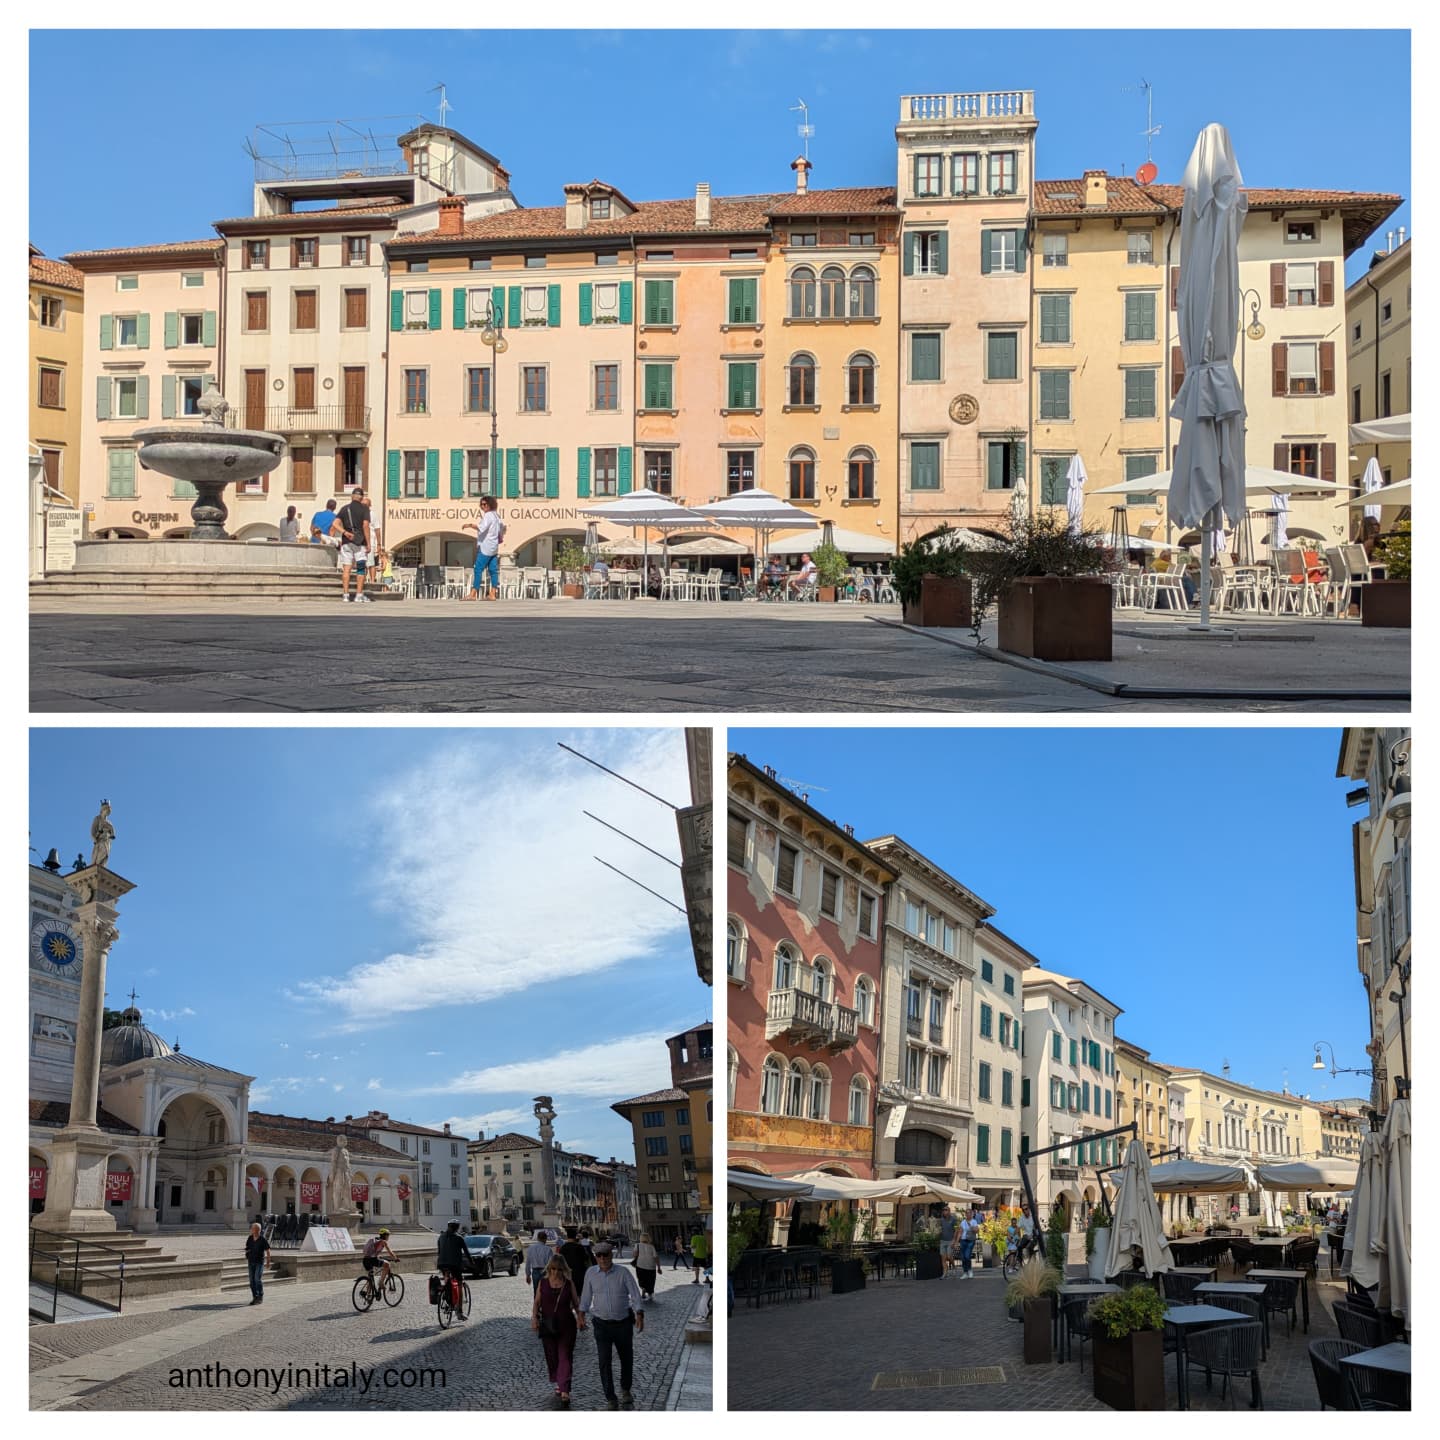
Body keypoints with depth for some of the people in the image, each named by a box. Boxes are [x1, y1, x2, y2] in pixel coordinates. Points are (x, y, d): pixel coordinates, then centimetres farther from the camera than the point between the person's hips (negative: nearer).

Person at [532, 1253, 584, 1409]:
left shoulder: (569, 1284, -1)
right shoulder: (543, 1282, 1)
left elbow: (576, 1303, 5)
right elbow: (537, 1302, 5)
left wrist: (580, 1318, -9)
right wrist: (534, 1317, -9)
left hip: (566, 1325, -2)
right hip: (548, 1325, 2)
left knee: (565, 1357, -8)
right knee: (552, 1357, 10)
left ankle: (564, 1392, -14)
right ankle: (558, 1385, 31)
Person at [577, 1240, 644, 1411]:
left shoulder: (623, 1272, -9)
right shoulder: (591, 1273, -2)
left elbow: (635, 1295, -10)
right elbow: (586, 1295, 13)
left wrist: (639, 1315, -22)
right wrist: (582, 1314, 17)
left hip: (623, 1323, 0)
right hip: (602, 1324, 0)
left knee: (627, 1359, 13)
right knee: (604, 1362, -8)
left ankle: (625, 1391, 38)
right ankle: (610, 1400, -2)